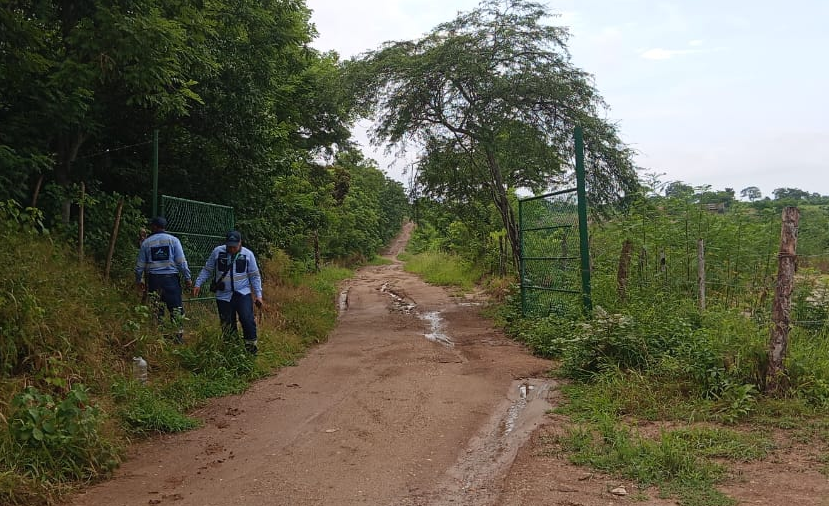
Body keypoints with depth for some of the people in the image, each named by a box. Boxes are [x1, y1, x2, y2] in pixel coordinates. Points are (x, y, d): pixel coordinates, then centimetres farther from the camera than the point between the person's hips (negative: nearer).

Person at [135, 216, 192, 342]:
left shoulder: (146, 242, 5)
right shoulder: (173, 240, -1)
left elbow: (140, 264, 9)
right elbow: (181, 261, -5)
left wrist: (139, 280, 22)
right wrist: (187, 277, 2)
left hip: (153, 279, 2)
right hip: (171, 278, -2)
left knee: (156, 309, 11)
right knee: (176, 308, 0)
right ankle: (179, 336, -3)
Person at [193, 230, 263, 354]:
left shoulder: (248, 254, -1)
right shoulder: (217, 252, 0)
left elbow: (255, 276, 3)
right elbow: (207, 270, 9)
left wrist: (258, 295, -1)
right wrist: (198, 284, 1)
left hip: (243, 294, -1)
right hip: (223, 295, 2)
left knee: (247, 319, -17)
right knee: (227, 325, 5)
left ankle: (252, 347, -3)